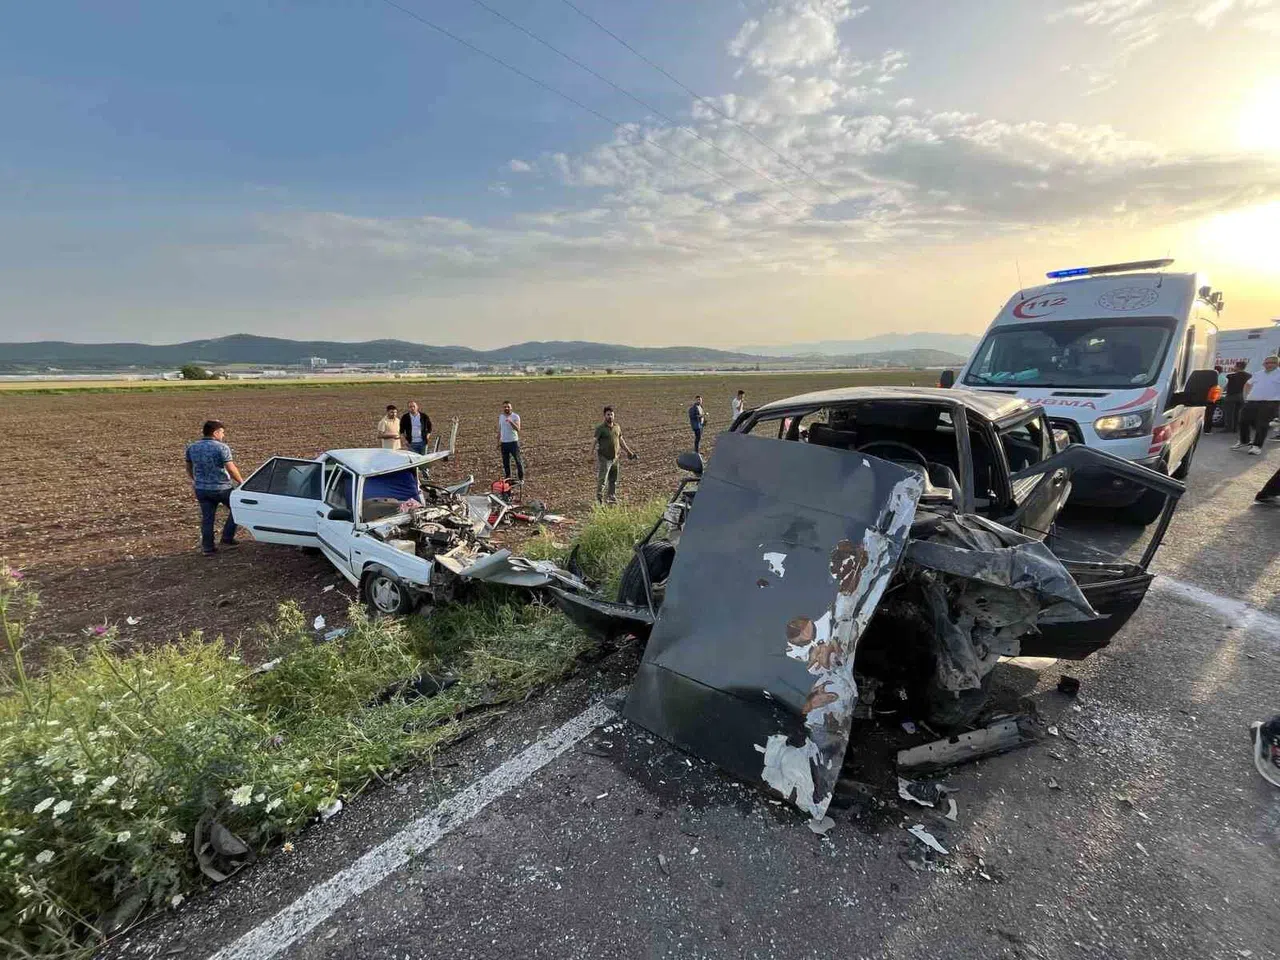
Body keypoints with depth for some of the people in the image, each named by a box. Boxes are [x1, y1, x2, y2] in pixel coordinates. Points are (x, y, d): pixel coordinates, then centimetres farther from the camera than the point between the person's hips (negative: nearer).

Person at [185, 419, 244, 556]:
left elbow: (189, 468, 18)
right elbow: (231, 469, -17)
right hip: (222, 488, -6)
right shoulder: (221, 447, -15)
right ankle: (227, 539, 14)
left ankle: (207, 547, 15)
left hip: (201, 489, 6)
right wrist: (241, 482, -2)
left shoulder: (192, 448, 6)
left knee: (207, 518, 11)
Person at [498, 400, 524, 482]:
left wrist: (511, 422, -35)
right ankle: (507, 478, 22)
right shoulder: (500, 416, 8)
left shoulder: (515, 416, -8)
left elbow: (518, 429, -21)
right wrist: (498, 442, 14)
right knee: (505, 462, 10)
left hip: (514, 442, -5)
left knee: (518, 461, 0)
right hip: (504, 443, 5)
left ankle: (521, 478, 11)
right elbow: (499, 430, 16)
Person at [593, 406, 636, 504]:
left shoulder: (617, 427, 9)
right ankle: (599, 500, 6)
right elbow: (595, 442, -15)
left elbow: (621, 440, 20)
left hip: (615, 458, 6)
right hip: (604, 459, -6)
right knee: (602, 480, -5)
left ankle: (612, 499, 27)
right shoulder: (600, 428, -9)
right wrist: (594, 454, -28)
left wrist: (628, 451, 23)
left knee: (613, 480, 14)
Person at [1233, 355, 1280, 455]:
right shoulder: (1258, 375, 20)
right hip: (1251, 402, 6)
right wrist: (1246, 397, 18)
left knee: (1262, 425, -9)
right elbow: (1248, 384, 33)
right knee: (1244, 421, 6)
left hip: (1270, 403, -5)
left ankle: (1257, 446, -7)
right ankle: (1243, 441, 23)